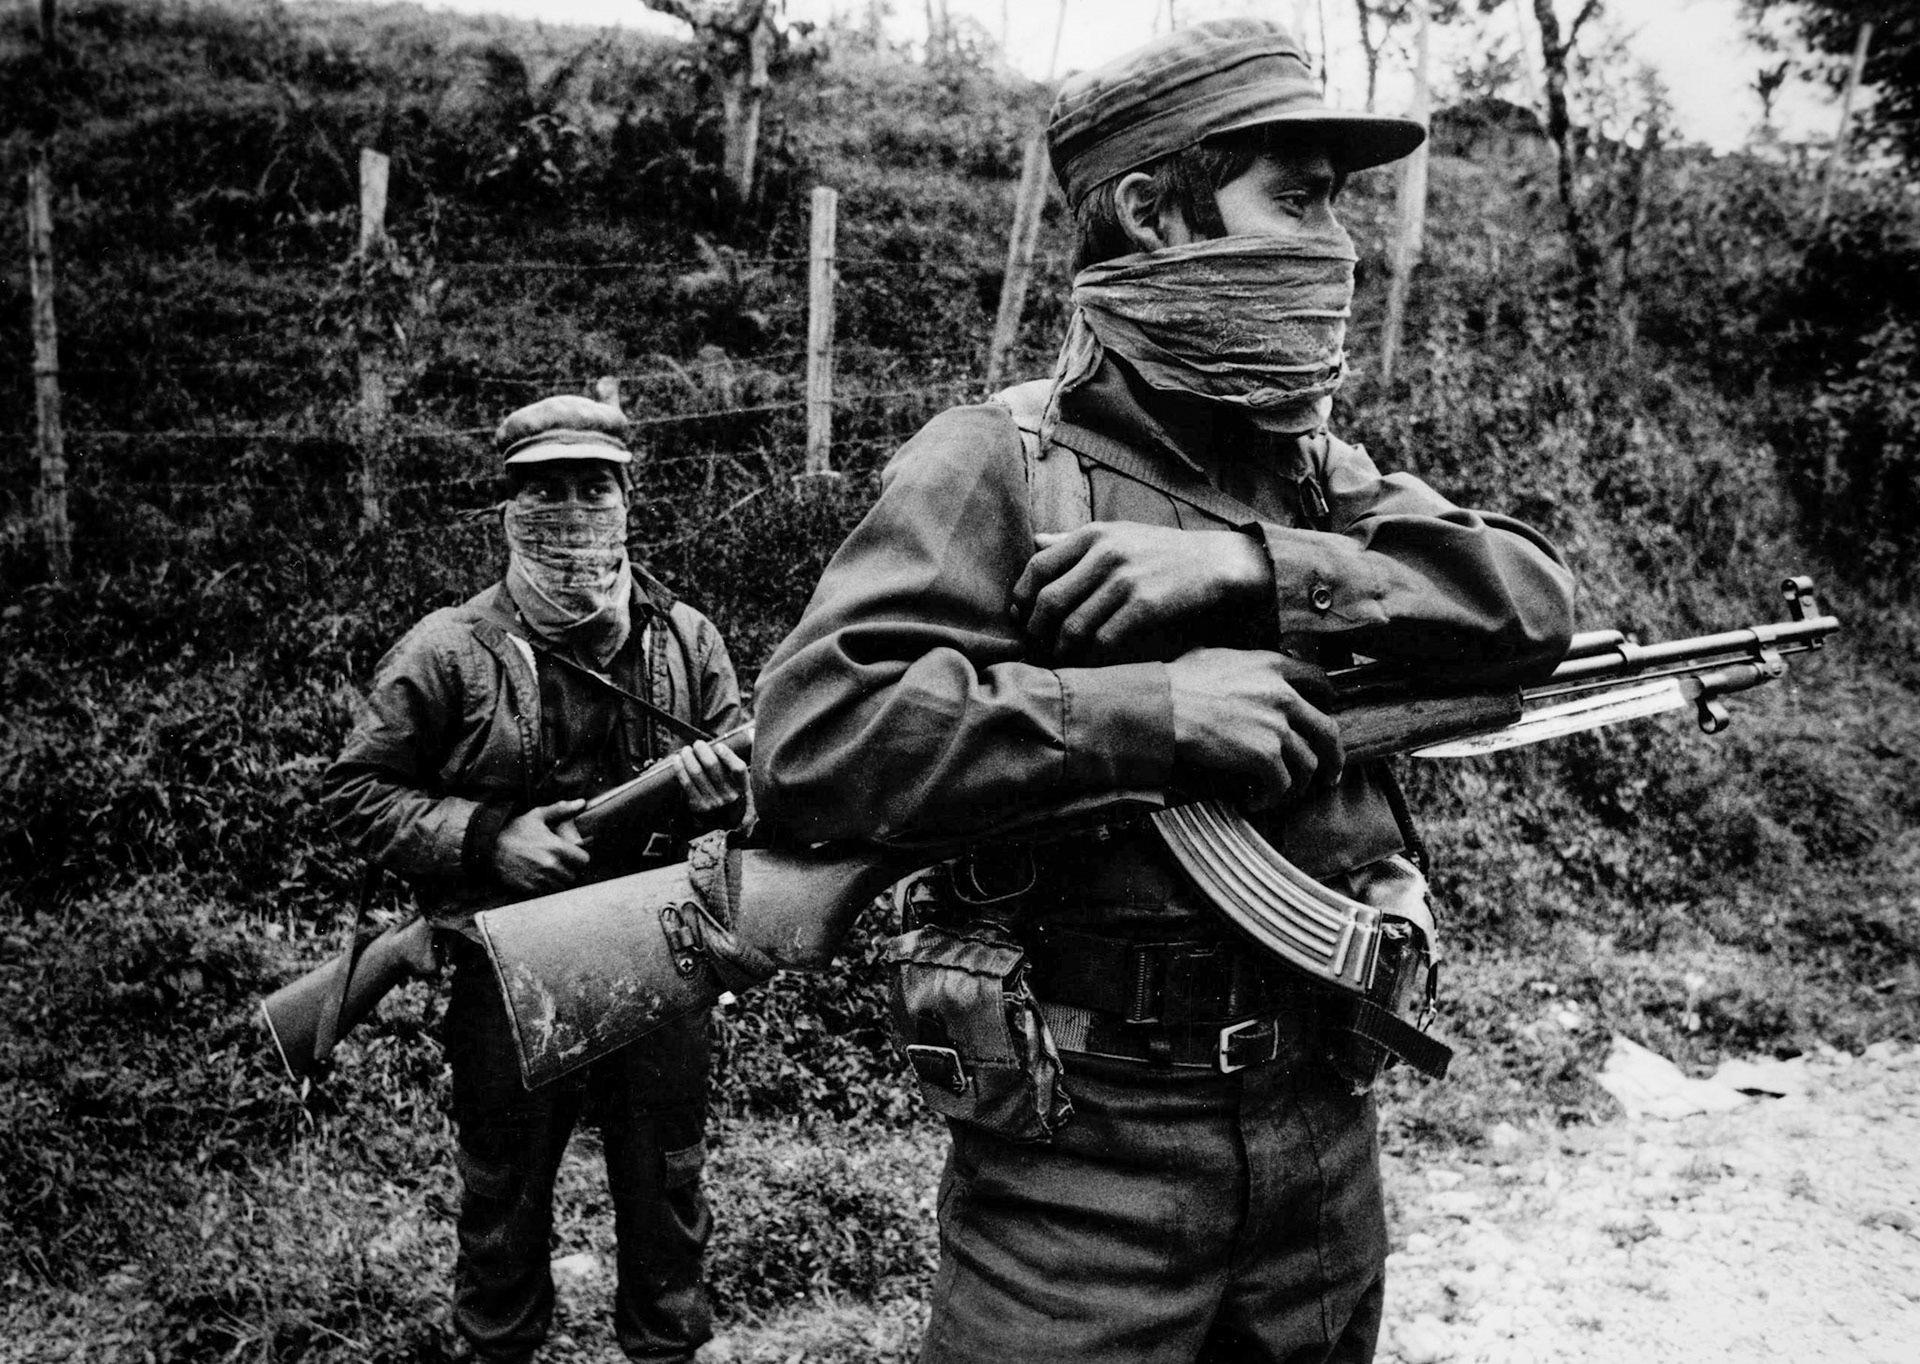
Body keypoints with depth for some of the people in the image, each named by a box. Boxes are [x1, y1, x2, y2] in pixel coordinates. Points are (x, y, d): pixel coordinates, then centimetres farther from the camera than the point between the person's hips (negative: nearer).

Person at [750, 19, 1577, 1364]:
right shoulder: (1001, 461, -9)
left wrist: (1247, 565, -20)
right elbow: (807, 738, -19)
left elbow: (1533, 597, -7)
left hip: (1324, 1119, 6)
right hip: (1080, 1144, -5)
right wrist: (1149, 712, -24)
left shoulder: (1325, 472, 8)